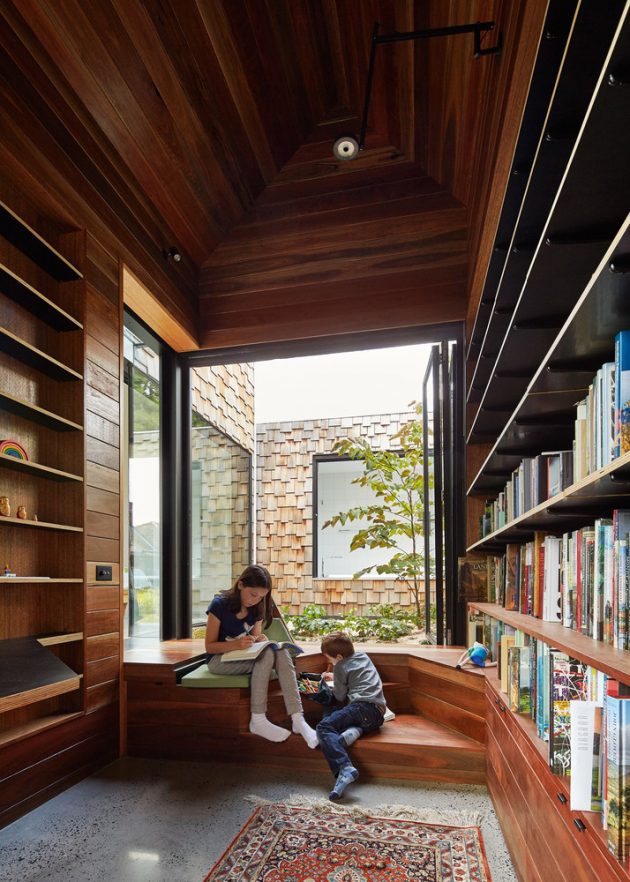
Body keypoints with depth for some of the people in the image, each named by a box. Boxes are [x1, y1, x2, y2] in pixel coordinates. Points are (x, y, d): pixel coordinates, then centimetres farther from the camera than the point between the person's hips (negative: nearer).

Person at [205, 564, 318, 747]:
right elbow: (209, 646, -15)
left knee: (281, 653, -25)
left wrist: (259, 640, -17)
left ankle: (298, 719, -32)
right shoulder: (219, 605, -17)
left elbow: (255, 642, 8)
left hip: (245, 657, 5)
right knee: (266, 656, -32)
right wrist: (237, 644, -32)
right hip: (219, 659, -5)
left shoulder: (256, 609, 1)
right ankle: (257, 720, -26)